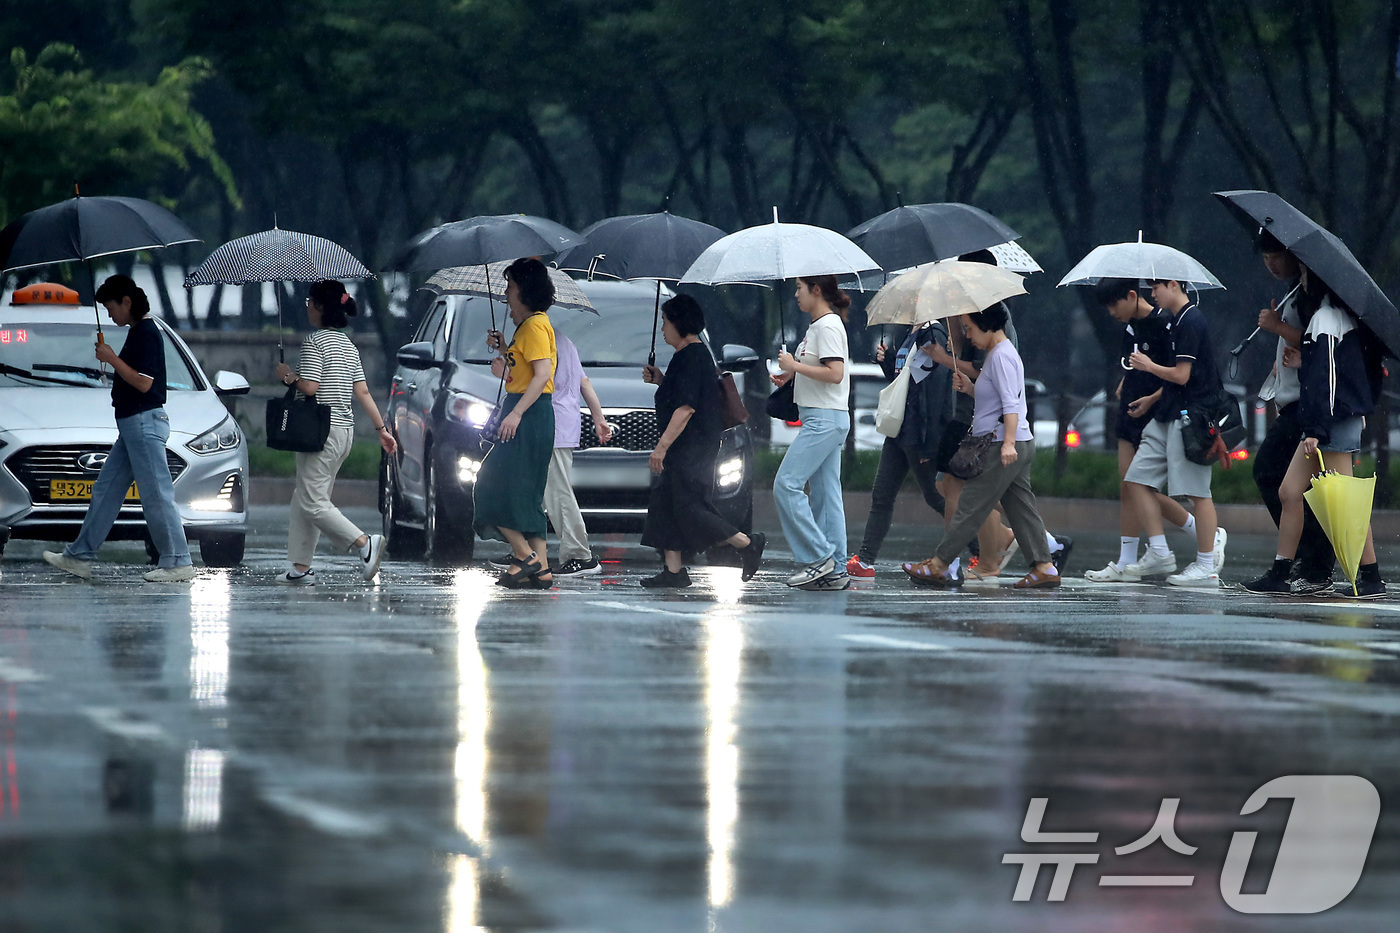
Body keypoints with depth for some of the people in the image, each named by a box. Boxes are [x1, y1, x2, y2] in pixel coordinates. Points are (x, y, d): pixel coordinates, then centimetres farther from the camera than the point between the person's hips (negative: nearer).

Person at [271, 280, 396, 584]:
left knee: (312, 502, -7)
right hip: (345, 430, 9)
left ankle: (365, 543, -21)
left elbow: (309, 387, -20)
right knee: (303, 499, 13)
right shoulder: (347, 344, 13)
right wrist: (381, 428, 13)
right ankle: (301, 567, 12)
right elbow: (362, 392, 11)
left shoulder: (314, 341, -12)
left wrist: (287, 376, -1)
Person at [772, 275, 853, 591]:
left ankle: (817, 558, -11)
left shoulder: (828, 326, -14)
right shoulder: (818, 325, 16)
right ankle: (835, 570, 7)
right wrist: (790, 375, 11)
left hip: (824, 419, -10)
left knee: (786, 485, -12)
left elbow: (835, 373, -23)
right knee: (825, 493, 8)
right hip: (824, 419, 10)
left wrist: (794, 364, -16)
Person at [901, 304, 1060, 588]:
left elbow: (1011, 403, -22)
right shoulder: (996, 354, 18)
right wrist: (970, 388, 9)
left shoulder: (1002, 356, -14)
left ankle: (939, 565, -1)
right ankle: (1044, 567, 5)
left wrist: (1009, 442, -29)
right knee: (1021, 507, 9)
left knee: (971, 504, -5)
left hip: (1005, 446, -10)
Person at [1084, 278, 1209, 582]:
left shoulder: (1164, 324, -14)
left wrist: (1152, 399, -22)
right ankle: (1125, 565, 6)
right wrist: (1123, 388, 10)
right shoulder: (1130, 327, 12)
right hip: (1130, 419, 9)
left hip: (1154, 420, -9)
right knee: (1127, 489, 5)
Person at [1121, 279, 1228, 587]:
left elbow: (1181, 376, -18)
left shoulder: (1191, 321, -14)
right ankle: (1159, 553, 9)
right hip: (1168, 417, 11)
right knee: (1138, 478, 7)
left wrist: (1149, 366, -3)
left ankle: (1206, 567, -2)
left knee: (1197, 491, -6)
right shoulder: (1180, 319, 16)